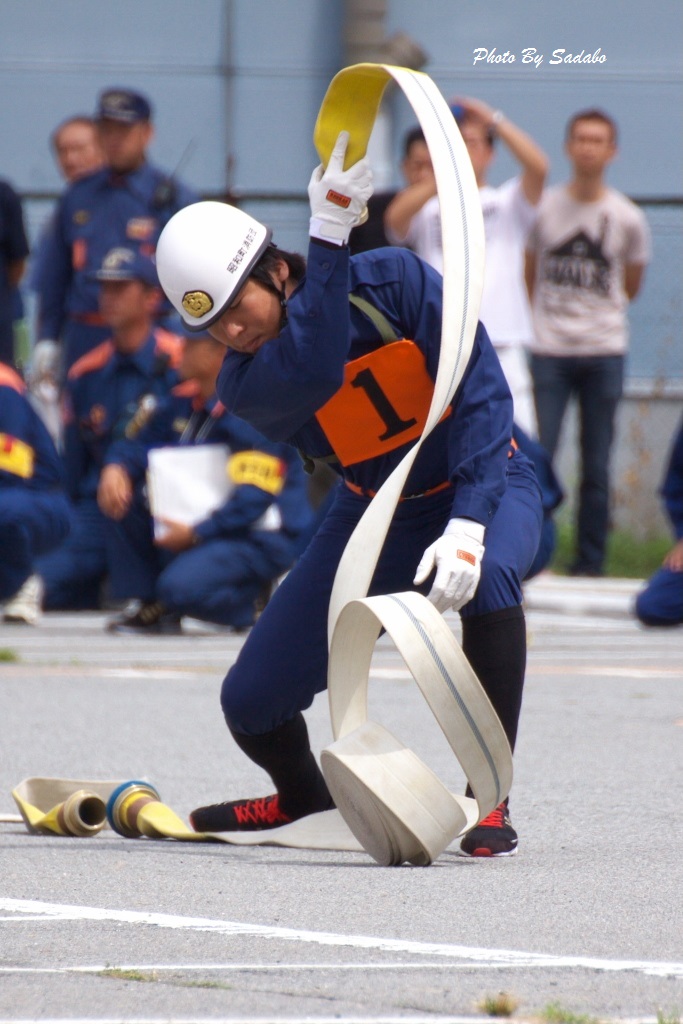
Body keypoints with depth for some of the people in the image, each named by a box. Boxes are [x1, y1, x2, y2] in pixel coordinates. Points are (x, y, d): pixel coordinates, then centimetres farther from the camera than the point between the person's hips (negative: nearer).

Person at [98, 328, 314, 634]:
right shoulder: (184, 401, 8)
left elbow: (254, 497, -24)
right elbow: (139, 445, 13)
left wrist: (195, 534, -25)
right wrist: (116, 467, -12)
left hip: (261, 537, -9)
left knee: (181, 588, -32)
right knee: (126, 492, -5)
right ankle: (152, 606, 0)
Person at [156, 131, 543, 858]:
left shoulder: (393, 280, -23)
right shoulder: (246, 384, -18)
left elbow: (481, 393, -26)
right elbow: (313, 373, -41)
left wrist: (465, 527, -39)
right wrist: (329, 233, -47)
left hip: (484, 484, -3)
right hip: (376, 514, 3)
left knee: (487, 576, -41)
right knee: (252, 704, -8)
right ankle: (304, 798, 28)